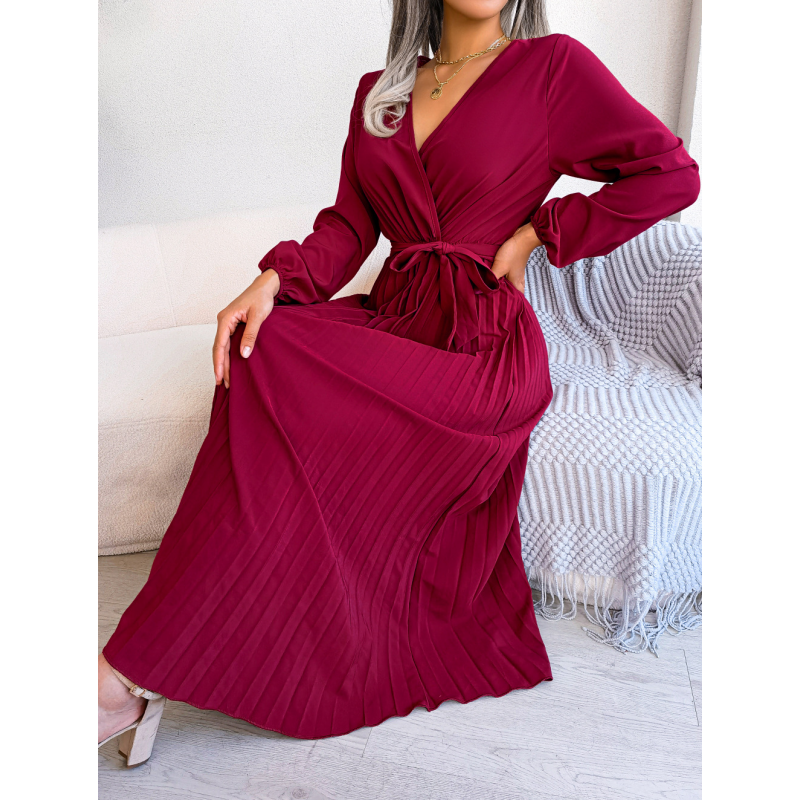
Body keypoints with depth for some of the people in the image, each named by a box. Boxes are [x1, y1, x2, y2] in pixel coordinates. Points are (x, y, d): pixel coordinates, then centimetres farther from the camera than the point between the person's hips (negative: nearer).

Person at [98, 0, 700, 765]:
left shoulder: (554, 66, 3)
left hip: (481, 349, -5)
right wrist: (274, 280, -11)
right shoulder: (380, 90, 16)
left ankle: (131, 674, -14)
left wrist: (537, 231, -5)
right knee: (260, 354, -24)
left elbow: (671, 172, 1)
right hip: (394, 320, 5)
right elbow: (349, 223, 8)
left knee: (277, 370, -26)